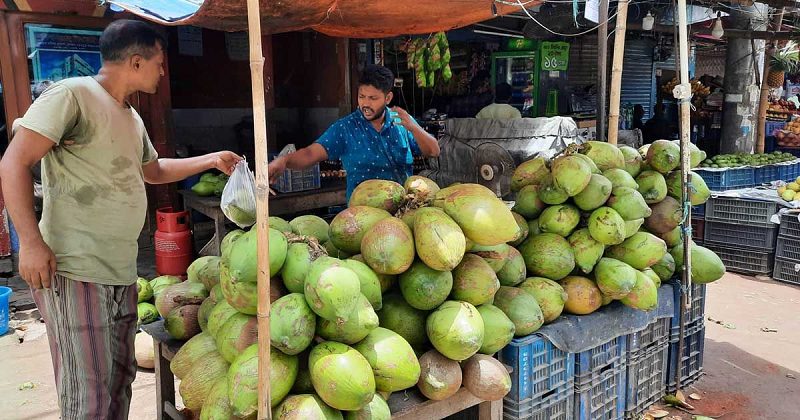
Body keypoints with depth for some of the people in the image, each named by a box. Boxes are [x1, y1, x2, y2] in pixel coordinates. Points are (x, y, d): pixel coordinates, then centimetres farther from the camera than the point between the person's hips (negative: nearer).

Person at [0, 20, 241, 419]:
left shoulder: (133, 119, 18)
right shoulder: (72, 95, -9)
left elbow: (154, 170, 34)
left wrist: (212, 159, 32)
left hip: (122, 272, 9)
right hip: (75, 272, -9)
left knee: (120, 378, 17)